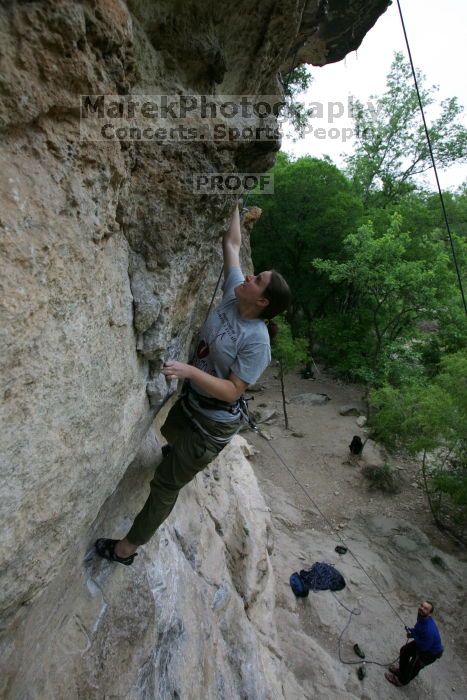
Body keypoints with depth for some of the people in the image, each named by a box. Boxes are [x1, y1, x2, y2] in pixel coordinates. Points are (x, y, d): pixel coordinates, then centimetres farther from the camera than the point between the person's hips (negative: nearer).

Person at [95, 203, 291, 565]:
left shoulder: (256, 341, -28)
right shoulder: (233, 294, -9)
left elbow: (232, 391, -27)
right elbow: (232, 244, 0)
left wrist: (189, 370, -37)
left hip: (214, 422, -8)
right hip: (191, 400, 8)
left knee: (166, 483, 5)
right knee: (169, 430, 39)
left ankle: (127, 548, 26)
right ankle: (185, 454, 74)